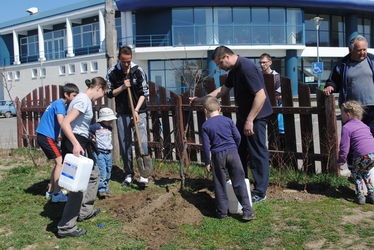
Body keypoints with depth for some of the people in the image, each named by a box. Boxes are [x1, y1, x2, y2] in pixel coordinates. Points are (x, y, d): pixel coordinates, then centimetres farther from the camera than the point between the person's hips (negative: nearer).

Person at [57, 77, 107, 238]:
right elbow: (65, 124, -24)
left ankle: (85, 210, 36)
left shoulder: (86, 100, 14)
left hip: (81, 143, 11)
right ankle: (66, 227, -2)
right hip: (75, 143, -11)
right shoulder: (83, 100, -16)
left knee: (93, 174, 23)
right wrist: (76, 145, -31)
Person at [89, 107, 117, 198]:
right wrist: (92, 136, -7)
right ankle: (101, 189, -7)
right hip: (99, 153, -7)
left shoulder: (110, 128, 14)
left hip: (108, 153, 7)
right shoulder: (97, 126, -9)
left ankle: (106, 187, 21)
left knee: (108, 171, 10)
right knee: (102, 171, -12)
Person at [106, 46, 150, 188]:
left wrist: (137, 110, -12)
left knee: (142, 143, -7)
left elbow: (144, 93, -2)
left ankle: (144, 174, -1)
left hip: (138, 112, -2)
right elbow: (109, 93, 4)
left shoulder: (138, 71, -3)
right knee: (124, 145, 6)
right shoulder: (112, 73, 1)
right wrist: (122, 87, -13)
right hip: (122, 114, 2)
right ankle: (129, 174, 17)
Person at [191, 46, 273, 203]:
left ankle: (260, 192, 9)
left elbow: (261, 95, -27)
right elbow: (223, 90, 22)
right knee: (240, 151, 17)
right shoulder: (234, 70, 10)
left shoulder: (247, 68, -22)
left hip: (256, 117, -10)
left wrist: (250, 120, -25)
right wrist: (201, 100, 19)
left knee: (258, 153, -2)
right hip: (243, 115, 10)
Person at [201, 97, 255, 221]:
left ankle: (222, 211, 16)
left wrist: (207, 162, 4)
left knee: (220, 185, 11)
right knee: (239, 182, 5)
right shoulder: (228, 120, 3)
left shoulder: (205, 126, -2)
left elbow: (206, 146, -4)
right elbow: (237, 137, 3)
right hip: (232, 152, 1)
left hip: (217, 156, -1)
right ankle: (247, 211, 2)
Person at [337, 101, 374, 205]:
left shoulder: (346, 127, 1)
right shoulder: (363, 125, 25)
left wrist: (341, 161, 8)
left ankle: (360, 196, 12)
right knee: (365, 172, 29)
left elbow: (344, 147, -4)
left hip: (363, 155, -7)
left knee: (356, 172, 18)